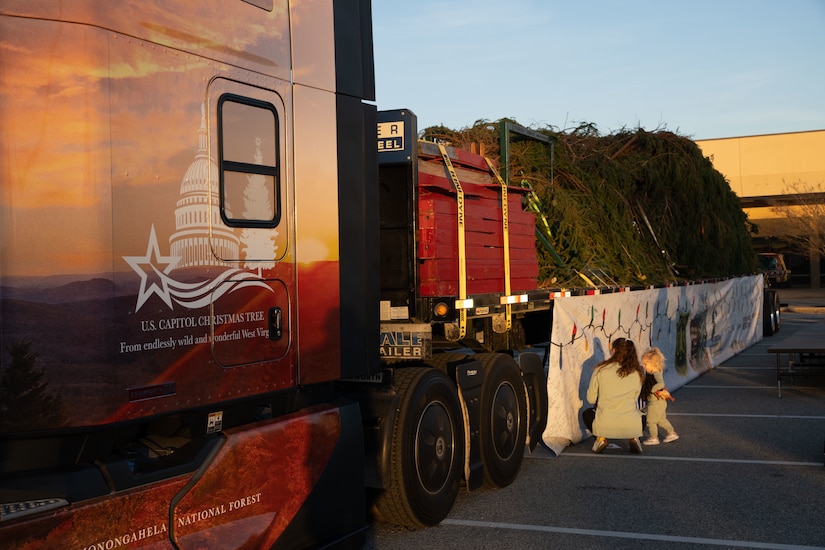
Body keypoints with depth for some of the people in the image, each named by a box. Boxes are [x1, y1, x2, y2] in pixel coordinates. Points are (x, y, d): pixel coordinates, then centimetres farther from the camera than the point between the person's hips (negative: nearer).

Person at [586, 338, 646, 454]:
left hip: (604, 427, -1)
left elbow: (591, 399, 5)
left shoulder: (601, 369, -3)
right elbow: (635, 398, 14)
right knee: (643, 417, 37)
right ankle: (634, 438, 8)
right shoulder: (638, 372, 1)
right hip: (631, 427, 1)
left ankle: (601, 438, 8)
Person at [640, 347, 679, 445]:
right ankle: (671, 433, 30)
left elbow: (661, 384, -39)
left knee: (651, 420, 4)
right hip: (661, 403, 9)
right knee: (662, 419, 22)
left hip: (655, 402, -9)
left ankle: (653, 438, 13)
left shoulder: (656, 373, -23)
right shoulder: (655, 373, 6)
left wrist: (651, 389, -31)